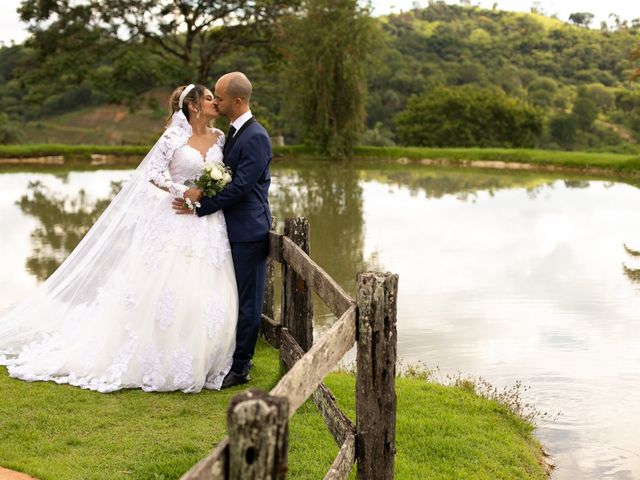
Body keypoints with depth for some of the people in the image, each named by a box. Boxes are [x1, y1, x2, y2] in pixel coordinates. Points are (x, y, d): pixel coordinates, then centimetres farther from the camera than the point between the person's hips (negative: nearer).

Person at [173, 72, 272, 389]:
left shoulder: (255, 137, -17)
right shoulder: (234, 132, 13)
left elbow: (240, 187, -21)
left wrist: (200, 206, -17)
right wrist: (202, 190, -4)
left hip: (248, 232, -9)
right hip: (233, 229, 9)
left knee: (247, 301, 1)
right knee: (234, 299, 17)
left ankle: (240, 368, 10)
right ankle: (236, 356, 29)